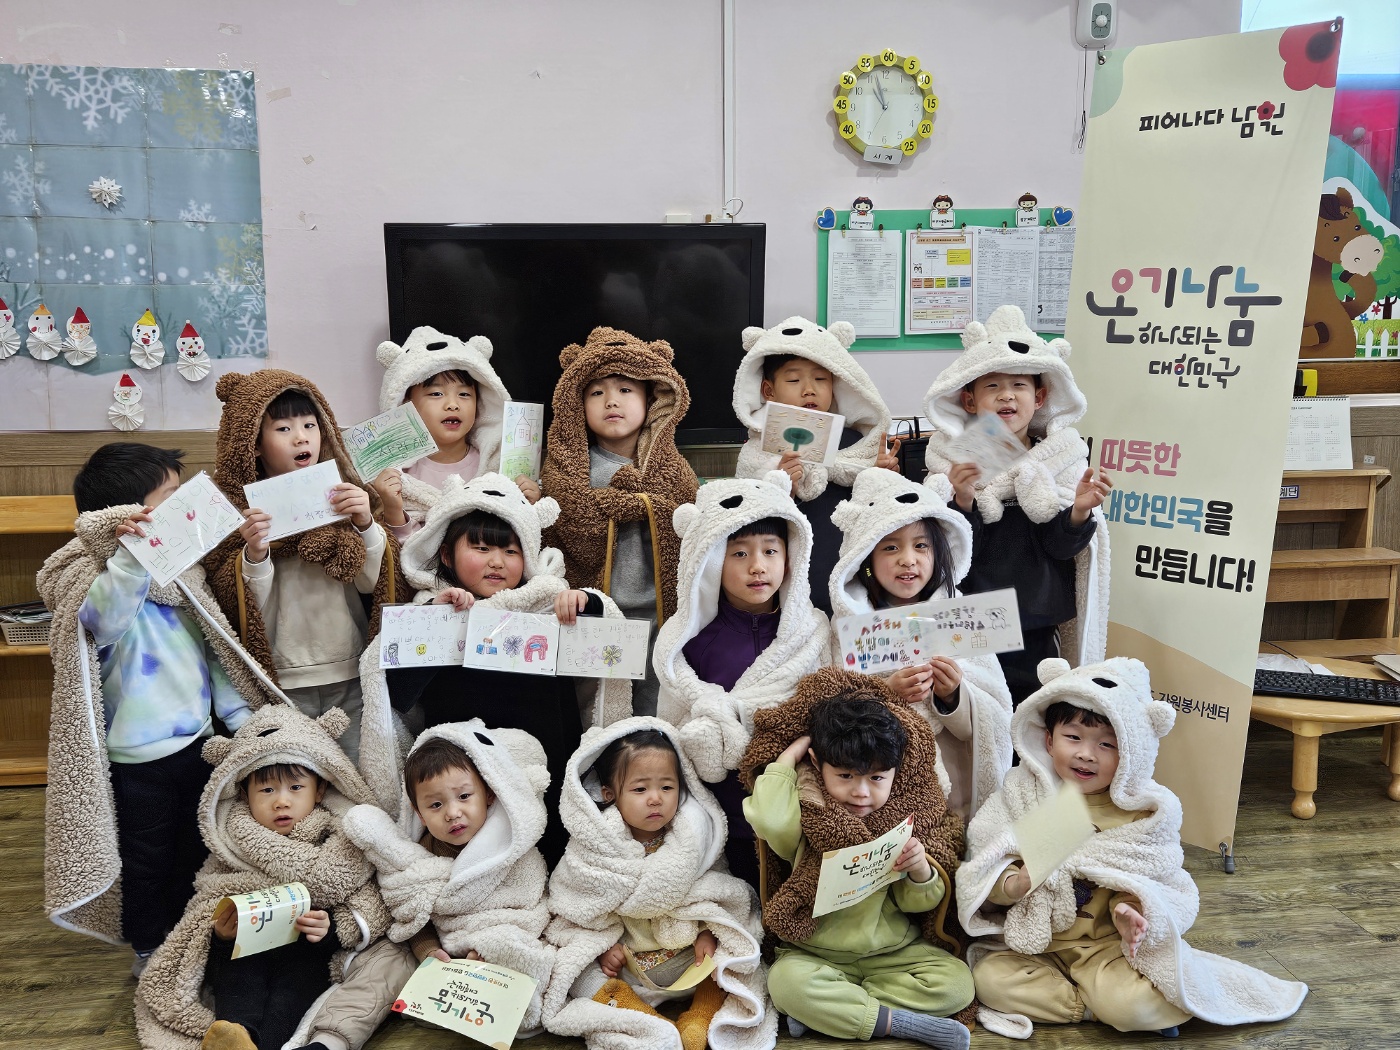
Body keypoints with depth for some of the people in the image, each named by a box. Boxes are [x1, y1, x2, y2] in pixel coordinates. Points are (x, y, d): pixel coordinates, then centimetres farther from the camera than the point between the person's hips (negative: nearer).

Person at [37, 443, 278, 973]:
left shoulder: (178, 569, 3)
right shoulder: (100, 578, -21)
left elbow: (212, 648, 9)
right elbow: (103, 620, -45)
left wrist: (239, 715, 6)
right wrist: (130, 552, -58)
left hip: (198, 741, 7)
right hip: (141, 757, -7)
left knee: (197, 854, 22)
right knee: (148, 864, 15)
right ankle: (150, 955, 37)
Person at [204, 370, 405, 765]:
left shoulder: (341, 498, 6)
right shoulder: (240, 509, -2)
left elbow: (369, 583, 1)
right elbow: (245, 606, -5)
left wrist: (367, 526, -13)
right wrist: (255, 554, -22)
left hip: (352, 673, 2)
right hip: (286, 683, -2)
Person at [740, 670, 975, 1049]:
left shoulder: (904, 821, -3)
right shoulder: (809, 820, -8)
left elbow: (919, 903, 4)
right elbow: (769, 820, -32)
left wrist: (920, 870, -20)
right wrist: (787, 756, -18)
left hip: (896, 951, 3)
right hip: (817, 955, -2)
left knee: (955, 982, -19)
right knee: (786, 981, -30)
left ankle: (827, 1010, -15)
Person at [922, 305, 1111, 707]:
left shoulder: (1059, 458, 0)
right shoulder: (953, 461, -6)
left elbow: (1061, 546, -3)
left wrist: (1079, 512, -21)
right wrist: (962, 502, -28)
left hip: (1035, 624, 2)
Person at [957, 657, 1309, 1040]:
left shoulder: (1140, 812, -5)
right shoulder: (1021, 793, -5)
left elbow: (1139, 881, -3)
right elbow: (983, 861, -8)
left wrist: (1127, 909, -25)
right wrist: (1012, 883, -29)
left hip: (1106, 943, -2)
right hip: (1031, 939, 2)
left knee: (1131, 1004, -28)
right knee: (990, 978, -21)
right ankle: (1093, 1004, -4)